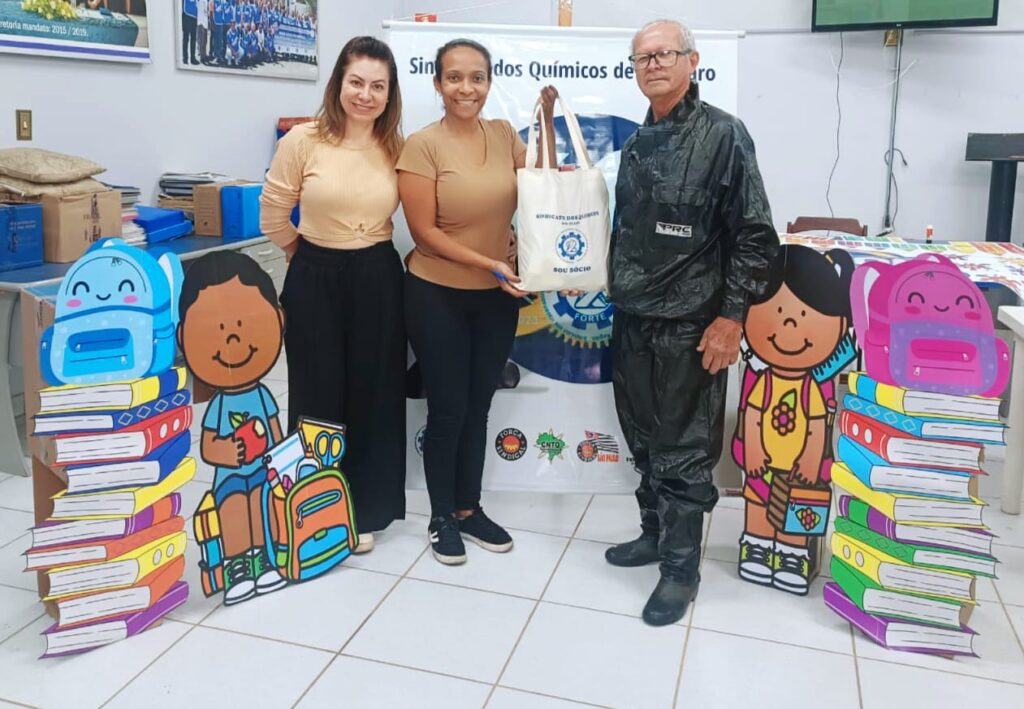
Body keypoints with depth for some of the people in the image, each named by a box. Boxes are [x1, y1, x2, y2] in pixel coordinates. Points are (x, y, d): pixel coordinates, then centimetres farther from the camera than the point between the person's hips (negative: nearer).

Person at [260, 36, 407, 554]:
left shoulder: (398, 149, -1)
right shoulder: (303, 142, -8)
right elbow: (273, 217, 1)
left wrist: (368, 253, 6)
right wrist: (311, 256, 11)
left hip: (377, 279, 2)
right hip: (316, 279, -2)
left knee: (372, 394, 9)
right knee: (317, 395, 7)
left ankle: (363, 511, 25)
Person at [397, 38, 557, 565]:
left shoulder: (504, 134, 1)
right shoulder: (423, 145, -13)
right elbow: (424, 231, -15)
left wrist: (547, 122, -4)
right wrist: (489, 264, -20)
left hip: (497, 296, 5)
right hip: (438, 295, -4)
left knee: (478, 406, 15)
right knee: (448, 409, 6)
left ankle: (469, 509, 31)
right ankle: (441, 517, 25)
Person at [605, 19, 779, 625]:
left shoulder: (722, 134, -9)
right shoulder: (639, 142, 11)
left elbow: (755, 235, -11)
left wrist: (731, 316, -16)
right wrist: (618, 293, 15)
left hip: (689, 326, -7)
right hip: (633, 320, 7)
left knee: (683, 451, 2)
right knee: (644, 439, 16)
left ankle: (682, 568, 15)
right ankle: (655, 532, 34)